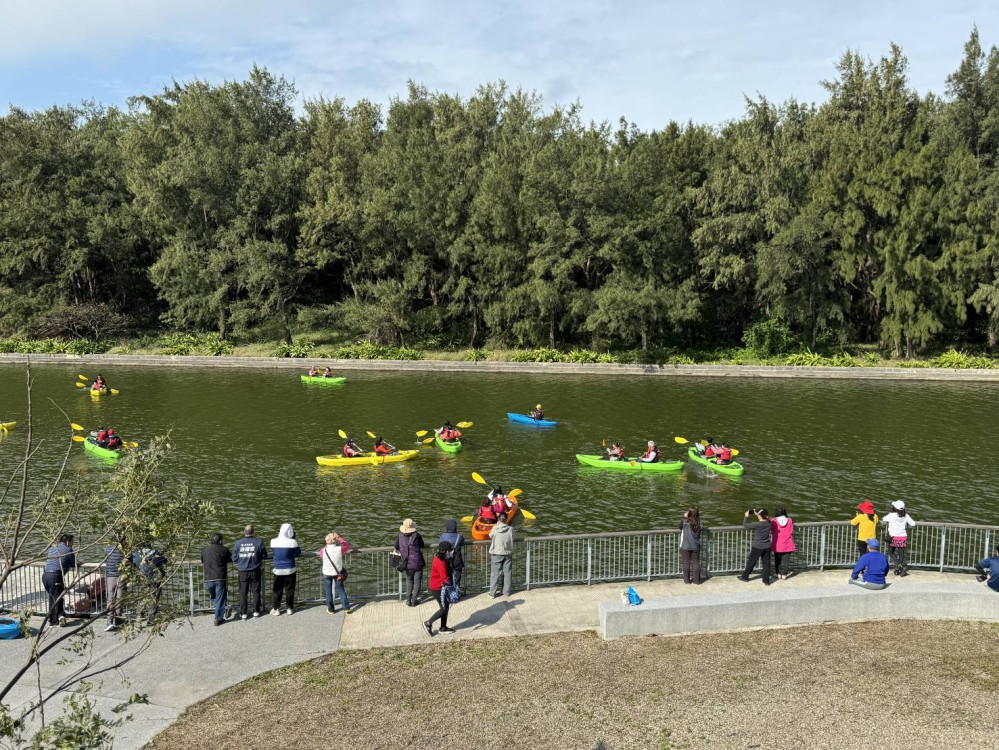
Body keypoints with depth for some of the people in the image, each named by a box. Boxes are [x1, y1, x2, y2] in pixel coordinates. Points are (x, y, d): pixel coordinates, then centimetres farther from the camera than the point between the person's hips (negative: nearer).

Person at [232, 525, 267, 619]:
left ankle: (243, 613, 10)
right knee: (256, 591, 13)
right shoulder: (259, 542, -10)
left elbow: (234, 559, -1)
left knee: (243, 592, 9)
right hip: (255, 571, 0)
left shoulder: (238, 543, -7)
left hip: (243, 572, 1)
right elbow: (264, 556, -4)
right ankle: (256, 612, 17)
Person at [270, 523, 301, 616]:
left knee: (277, 590, 13)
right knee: (289, 590, 12)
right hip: (290, 570, -1)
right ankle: (290, 608, 19)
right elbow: (298, 554, -2)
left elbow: (273, 553, 8)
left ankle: (276, 609, 16)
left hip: (278, 570, 1)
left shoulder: (273, 541, -8)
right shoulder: (292, 542, -16)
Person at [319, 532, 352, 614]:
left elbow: (320, 554, 7)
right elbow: (347, 546, 3)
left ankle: (330, 609, 25)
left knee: (328, 592, 16)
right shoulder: (339, 549, -19)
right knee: (341, 590, 14)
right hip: (338, 574, 0)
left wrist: (327, 546, 7)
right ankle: (346, 608, 19)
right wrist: (339, 538, 3)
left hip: (327, 574, 0)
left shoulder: (323, 550, -18)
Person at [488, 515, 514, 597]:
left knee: (495, 573, 6)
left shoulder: (495, 529, -15)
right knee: (507, 573, 13)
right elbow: (512, 538, 2)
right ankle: (506, 592, 22)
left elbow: (490, 536, 2)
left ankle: (492, 593, 11)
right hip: (508, 553, 2)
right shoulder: (510, 529, -11)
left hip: (496, 554, -2)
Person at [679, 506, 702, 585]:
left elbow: (680, 527, 5)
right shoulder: (698, 523, -6)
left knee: (686, 563, 9)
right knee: (696, 563, 10)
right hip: (696, 546, 2)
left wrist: (685, 517, 8)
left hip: (686, 546, -2)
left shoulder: (685, 522, -14)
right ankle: (696, 581, 14)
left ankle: (687, 580, 16)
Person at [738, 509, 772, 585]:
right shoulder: (768, 523, -8)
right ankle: (766, 581, 15)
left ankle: (744, 577, 28)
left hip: (757, 547, -4)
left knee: (751, 562, 13)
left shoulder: (757, 524, -23)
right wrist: (757, 514, 13)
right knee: (766, 563, 11)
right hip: (767, 547, 4)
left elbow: (745, 525, -13)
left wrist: (746, 516, -1)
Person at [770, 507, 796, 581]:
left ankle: (779, 575, 18)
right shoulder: (790, 521, -6)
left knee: (777, 560, 13)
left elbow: (771, 532, -3)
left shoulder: (773, 521, -10)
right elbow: (792, 532, 2)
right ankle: (784, 575, 11)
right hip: (787, 545, 0)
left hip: (777, 545, 0)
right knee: (785, 560, 8)